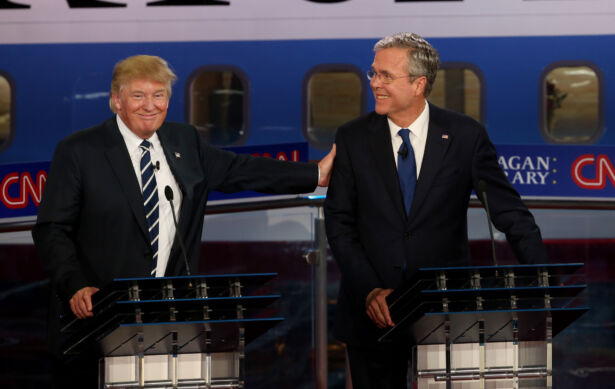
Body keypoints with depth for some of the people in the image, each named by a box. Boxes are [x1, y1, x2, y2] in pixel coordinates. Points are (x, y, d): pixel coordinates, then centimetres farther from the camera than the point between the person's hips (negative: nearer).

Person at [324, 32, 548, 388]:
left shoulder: (465, 137, -2)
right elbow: (339, 223, -1)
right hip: (373, 313, 1)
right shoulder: (353, 139, 1)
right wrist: (369, 291, -14)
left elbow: (510, 213, -1)